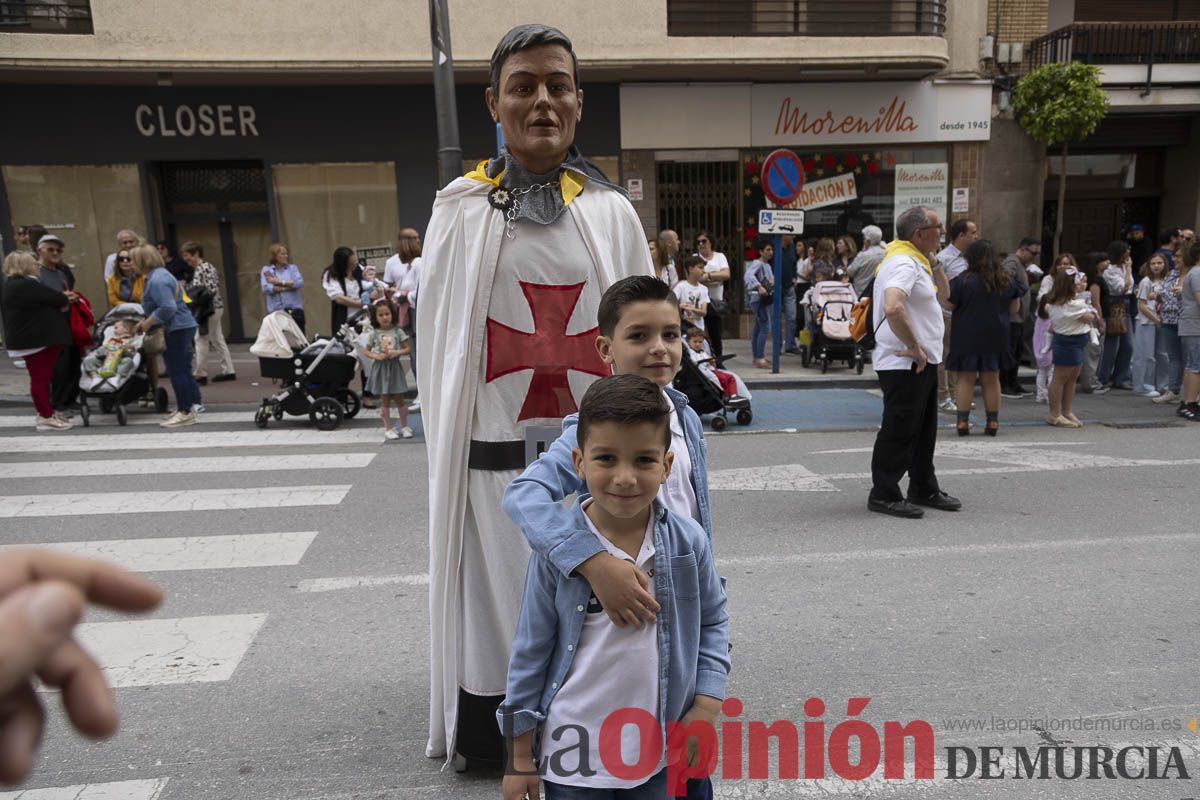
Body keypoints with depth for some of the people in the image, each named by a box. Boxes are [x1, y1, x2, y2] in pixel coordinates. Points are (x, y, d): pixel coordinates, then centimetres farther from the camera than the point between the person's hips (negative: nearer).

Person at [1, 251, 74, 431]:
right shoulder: (27, 285, -19)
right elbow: (58, 299, -15)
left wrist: (60, 300, 2)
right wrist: (65, 300, 6)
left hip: (26, 339, 10)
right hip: (37, 340, -10)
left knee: (40, 377, 17)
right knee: (41, 378, -4)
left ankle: (45, 413, 26)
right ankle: (46, 417, 1)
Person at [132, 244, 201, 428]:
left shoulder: (157, 280, -16)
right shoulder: (159, 274, 17)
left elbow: (168, 308, -25)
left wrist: (148, 323, -13)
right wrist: (146, 322, 15)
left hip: (176, 330, -10)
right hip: (184, 326, 10)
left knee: (176, 371, -6)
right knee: (183, 370, 14)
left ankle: (185, 412, -3)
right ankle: (186, 407, 21)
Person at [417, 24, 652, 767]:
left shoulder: (612, 211, 4)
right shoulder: (461, 210, 2)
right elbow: (437, 341, 5)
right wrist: (449, 450, 3)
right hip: (497, 457, 0)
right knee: (500, 611, 9)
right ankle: (499, 745, 30)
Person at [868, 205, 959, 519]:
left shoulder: (916, 261, 15)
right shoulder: (903, 263, -19)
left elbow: (943, 291, 28)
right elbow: (893, 308, -34)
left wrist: (934, 261, 14)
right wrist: (915, 348, -25)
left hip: (923, 363, 11)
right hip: (905, 364, -11)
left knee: (924, 431, 18)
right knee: (899, 431, -2)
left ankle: (924, 490, 30)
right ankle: (883, 495, 8)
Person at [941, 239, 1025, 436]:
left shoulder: (963, 280, -14)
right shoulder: (1007, 280, 2)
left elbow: (948, 304, -10)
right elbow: (1014, 306, 10)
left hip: (967, 337, -4)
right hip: (996, 337, 4)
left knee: (965, 379, 2)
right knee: (992, 379, 12)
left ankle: (962, 421, -1)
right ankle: (993, 422, 15)